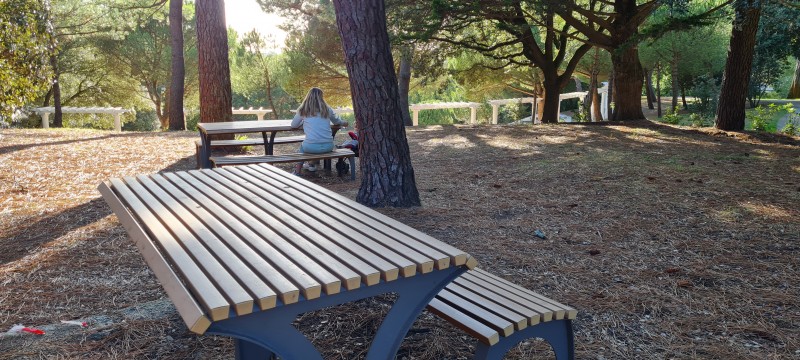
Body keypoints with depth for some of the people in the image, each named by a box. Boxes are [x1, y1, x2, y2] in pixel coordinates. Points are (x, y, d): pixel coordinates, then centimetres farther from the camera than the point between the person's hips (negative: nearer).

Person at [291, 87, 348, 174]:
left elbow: (293, 125, 12)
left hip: (311, 147, -2)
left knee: (302, 145, 32)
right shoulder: (327, 109, 8)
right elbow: (337, 121, 25)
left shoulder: (303, 110, 3)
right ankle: (312, 165, 46)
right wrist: (344, 123, 47)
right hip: (328, 146, 2)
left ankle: (297, 172, 25)